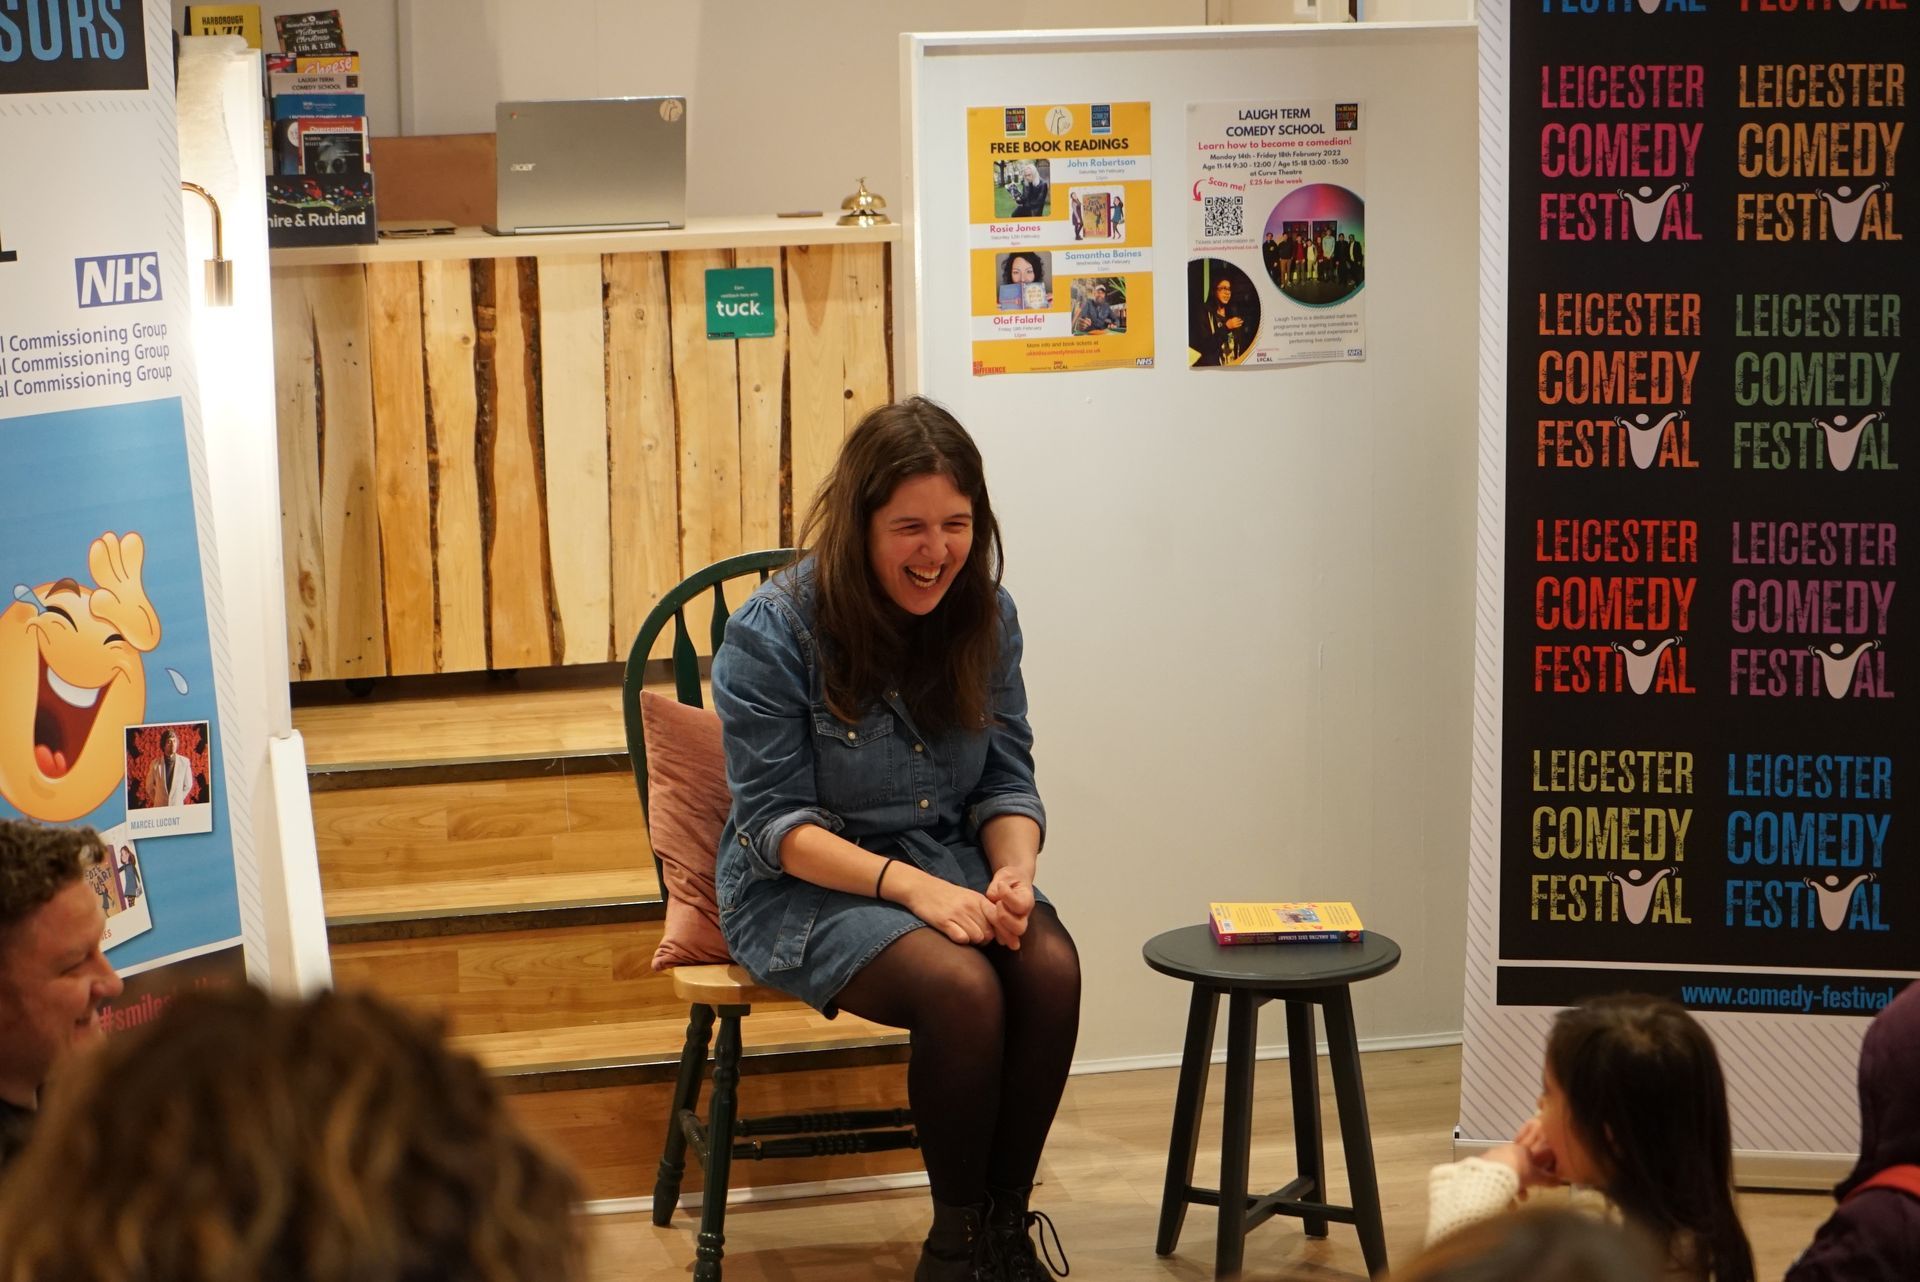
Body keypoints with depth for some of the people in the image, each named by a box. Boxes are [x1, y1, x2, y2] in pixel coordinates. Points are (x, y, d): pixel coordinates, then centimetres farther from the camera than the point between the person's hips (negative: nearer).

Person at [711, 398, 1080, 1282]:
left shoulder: (986, 617, 1)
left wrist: (1015, 875, -17)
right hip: (806, 884, -4)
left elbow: (1007, 784, 7)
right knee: (961, 987, -32)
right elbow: (775, 823, -13)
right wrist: (911, 885, -26)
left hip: (950, 862, 5)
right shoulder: (771, 635, -14)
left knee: (1051, 968, -27)